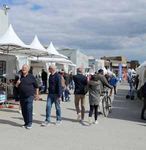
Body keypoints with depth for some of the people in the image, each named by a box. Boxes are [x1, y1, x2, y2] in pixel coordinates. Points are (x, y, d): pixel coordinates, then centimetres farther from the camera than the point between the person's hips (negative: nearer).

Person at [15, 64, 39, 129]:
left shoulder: (31, 77, -1)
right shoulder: (20, 76, 9)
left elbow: (36, 86, 5)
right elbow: (16, 86, 14)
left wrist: (37, 94, 3)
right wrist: (17, 83, -8)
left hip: (29, 96, -4)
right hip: (21, 96, 5)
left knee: (29, 109, -10)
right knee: (23, 110, 9)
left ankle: (29, 123, -3)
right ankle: (26, 123, 20)